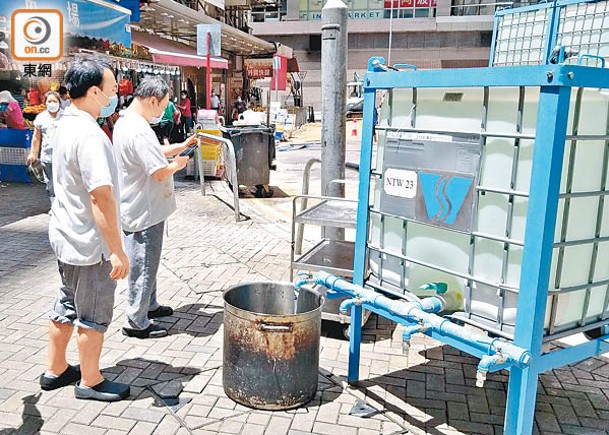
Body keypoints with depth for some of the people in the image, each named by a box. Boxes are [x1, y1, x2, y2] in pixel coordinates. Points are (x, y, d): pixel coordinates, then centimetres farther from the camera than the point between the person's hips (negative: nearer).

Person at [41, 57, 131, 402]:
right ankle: (90, 381, 24)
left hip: (67, 236, 10)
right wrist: (117, 250, -25)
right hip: (90, 243, -10)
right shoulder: (89, 135, -24)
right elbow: (101, 196, -28)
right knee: (94, 315, 7)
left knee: (67, 305, 22)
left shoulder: (66, 125, 7)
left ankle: (56, 370, 38)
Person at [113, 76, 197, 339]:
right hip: (145, 211, -11)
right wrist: (178, 164, -8)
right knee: (143, 266, 2)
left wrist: (181, 146, 11)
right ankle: (136, 323, 14)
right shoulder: (139, 131, -26)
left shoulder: (124, 122, 8)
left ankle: (149, 305, 39)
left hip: (136, 207, 11)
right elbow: (160, 172, -27)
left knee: (145, 263, 23)